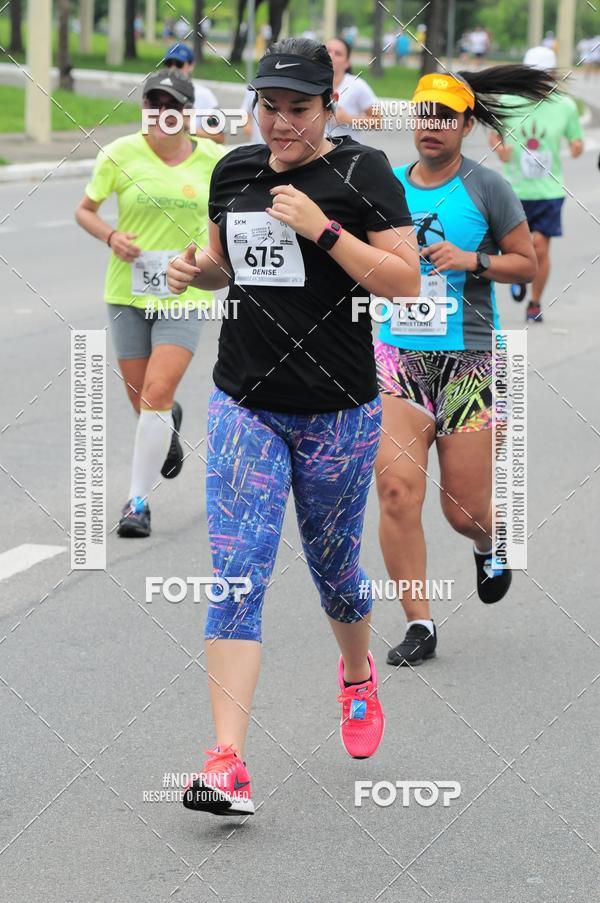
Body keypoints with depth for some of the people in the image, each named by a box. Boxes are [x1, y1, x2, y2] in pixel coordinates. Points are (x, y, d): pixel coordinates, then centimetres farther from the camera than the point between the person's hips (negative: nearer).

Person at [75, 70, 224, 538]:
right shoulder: (120, 154, -6)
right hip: (128, 293, 1)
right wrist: (111, 236, -14)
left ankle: (139, 502, -6)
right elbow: (85, 210, 4)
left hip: (185, 294, -1)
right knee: (141, 399, 9)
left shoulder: (212, 158, -2)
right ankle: (170, 423, 49)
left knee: (157, 393, -16)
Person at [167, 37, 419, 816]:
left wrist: (323, 230, -22)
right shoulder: (234, 172, 7)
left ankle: (358, 676, 49)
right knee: (236, 573, -11)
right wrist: (198, 269, 0)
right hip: (246, 407, 3)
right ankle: (228, 765, -17)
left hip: (338, 413, -3)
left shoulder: (361, 174, -7)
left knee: (333, 566, 14)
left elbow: (406, 280, -13)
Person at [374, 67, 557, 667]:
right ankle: (419, 623, -2)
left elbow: (527, 262, 1)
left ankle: (491, 547, 42)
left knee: (465, 510, 3)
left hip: (468, 363, -2)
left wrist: (472, 261, -14)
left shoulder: (486, 188, -3)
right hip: (397, 355, 3)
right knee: (396, 489, -13)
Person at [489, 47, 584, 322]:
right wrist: (499, 148, -12)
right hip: (514, 189, 1)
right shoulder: (508, 102, -1)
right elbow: (494, 135, 10)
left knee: (540, 248, -4)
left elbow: (576, 141, 8)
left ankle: (535, 303, 16)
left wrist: (577, 146, -15)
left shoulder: (565, 106, -1)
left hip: (549, 189, -1)